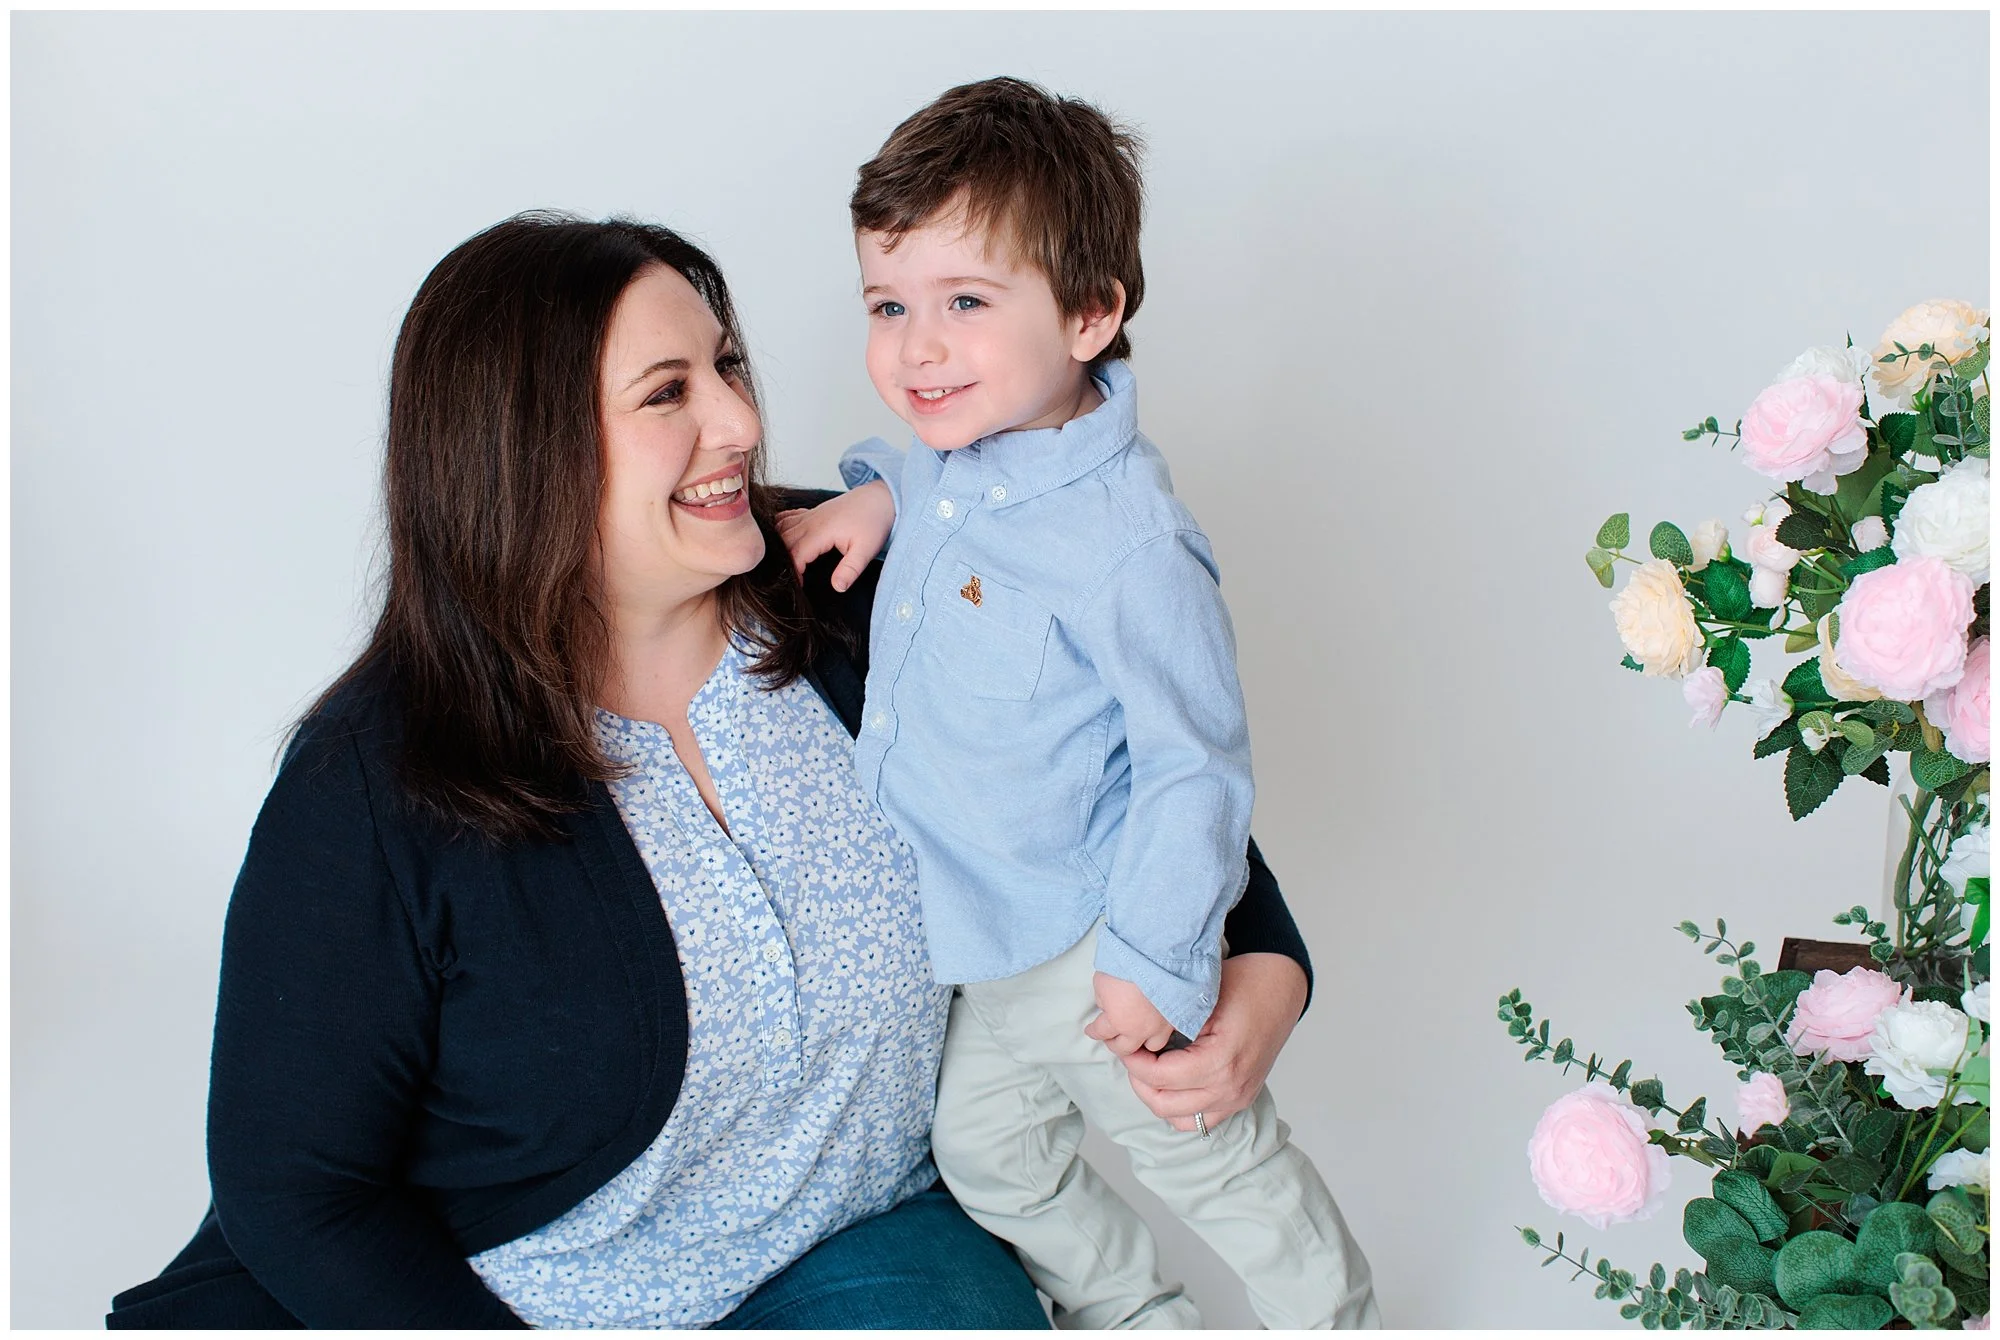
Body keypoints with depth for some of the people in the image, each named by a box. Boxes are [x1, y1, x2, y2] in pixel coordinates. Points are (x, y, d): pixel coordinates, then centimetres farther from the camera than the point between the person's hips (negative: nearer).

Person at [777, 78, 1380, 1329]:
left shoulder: (1127, 546, -32)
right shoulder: (961, 449, -7)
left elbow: (1196, 763, -25)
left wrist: (1156, 958, -19)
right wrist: (875, 493, -3)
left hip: (1091, 945, -8)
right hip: (981, 940, 9)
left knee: (1219, 1166, 14)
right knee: (988, 1155, 25)